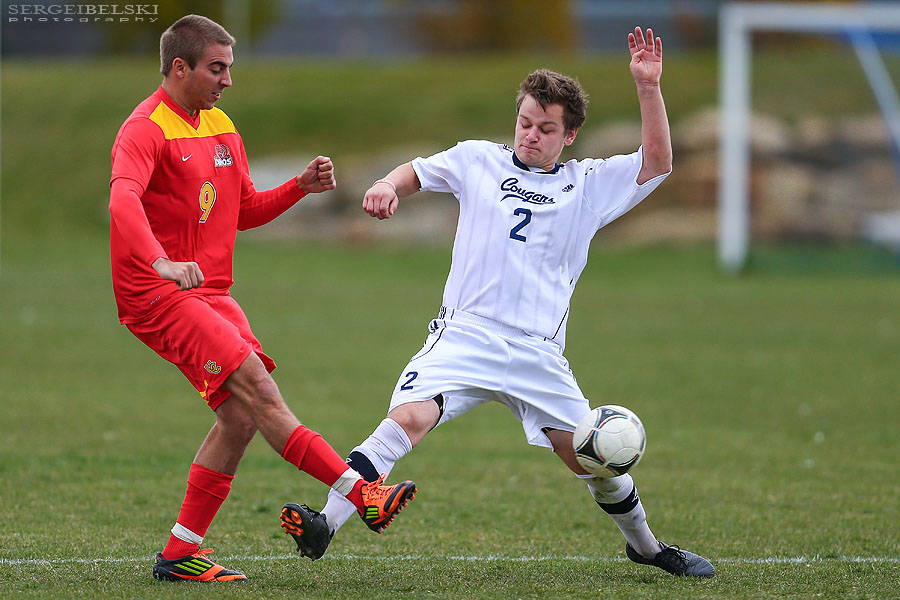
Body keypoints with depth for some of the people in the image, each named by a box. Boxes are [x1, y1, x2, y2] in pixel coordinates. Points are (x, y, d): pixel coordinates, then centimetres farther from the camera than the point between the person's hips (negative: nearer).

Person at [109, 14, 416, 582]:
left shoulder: (221, 128, 17)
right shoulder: (145, 130, -12)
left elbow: (244, 210, 26)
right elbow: (123, 199, -31)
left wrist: (301, 186, 8)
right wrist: (160, 263, -48)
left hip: (211, 293, 9)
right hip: (156, 296, -9)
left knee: (241, 414, 0)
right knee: (254, 382, -19)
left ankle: (180, 555, 7)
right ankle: (363, 493, -26)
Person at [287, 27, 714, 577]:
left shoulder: (590, 185, 13)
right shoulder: (478, 160, 13)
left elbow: (657, 163, 6)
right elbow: (417, 172, 27)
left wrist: (648, 87, -3)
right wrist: (388, 187, 4)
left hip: (538, 354, 2)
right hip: (465, 336, -2)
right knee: (407, 419, -26)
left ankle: (645, 546, 31)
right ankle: (323, 526, -33)